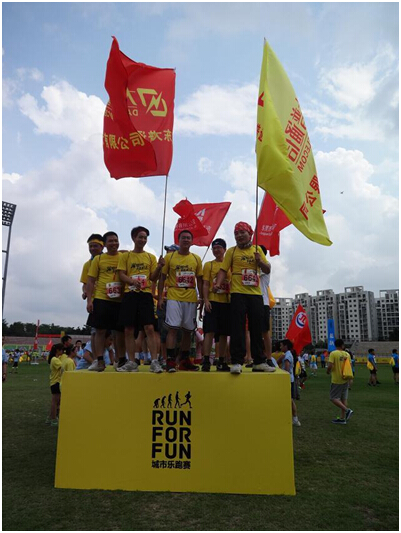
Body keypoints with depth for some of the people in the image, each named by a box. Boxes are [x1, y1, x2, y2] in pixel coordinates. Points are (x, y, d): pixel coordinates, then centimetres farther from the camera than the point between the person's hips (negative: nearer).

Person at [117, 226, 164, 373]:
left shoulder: (151, 257, 12)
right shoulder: (125, 256, 10)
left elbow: (153, 278, 7)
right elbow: (121, 275, 1)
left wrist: (159, 267, -12)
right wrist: (132, 281, -19)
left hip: (146, 294, 0)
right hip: (130, 294, 1)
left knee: (150, 328, -8)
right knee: (128, 330, 2)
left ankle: (154, 362, -6)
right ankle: (131, 362, 12)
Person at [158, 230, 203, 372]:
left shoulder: (196, 259, 10)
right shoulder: (169, 257, 3)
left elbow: (199, 280, 13)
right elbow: (162, 278, 4)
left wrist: (201, 298, 6)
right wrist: (160, 297, -3)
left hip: (191, 299, 3)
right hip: (174, 298, -3)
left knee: (188, 330, 8)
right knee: (173, 328, -9)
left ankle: (185, 360, 18)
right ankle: (170, 360, -4)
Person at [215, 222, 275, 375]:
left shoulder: (257, 249, 14)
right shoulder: (232, 251, 6)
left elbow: (268, 270, 15)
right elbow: (223, 269, -1)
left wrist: (260, 261, -5)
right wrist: (218, 283, -18)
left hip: (256, 294, 3)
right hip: (238, 293, -3)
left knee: (257, 328, 7)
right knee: (237, 328, -5)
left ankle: (259, 362, 16)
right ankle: (236, 362, -2)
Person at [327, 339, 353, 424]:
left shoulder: (333, 354, -13)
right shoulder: (347, 354, 3)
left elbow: (330, 366, -21)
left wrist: (328, 371, -1)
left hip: (336, 380, -6)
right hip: (345, 380, 6)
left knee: (334, 398, 2)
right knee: (344, 399, 12)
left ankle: (347, 410, -13)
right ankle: (343, 418, 16)